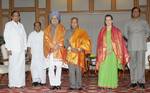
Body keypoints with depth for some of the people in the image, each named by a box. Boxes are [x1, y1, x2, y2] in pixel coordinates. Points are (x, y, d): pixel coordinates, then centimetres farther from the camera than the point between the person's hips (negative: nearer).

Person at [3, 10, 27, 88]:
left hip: (21, 49, 5)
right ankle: (12, 83, 2)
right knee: (13, 66, -4)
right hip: (13, 49, -4)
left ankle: (21, 82, 10)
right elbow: (6, 37, -3)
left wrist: (25, 47, 8)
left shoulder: (21, 25, 16)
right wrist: (9, 48, -9)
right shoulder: (8, 25, 2)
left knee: (21, 66, 3)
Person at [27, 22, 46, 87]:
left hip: (42, 54, -1)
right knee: (34, 67, -8)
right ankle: (35, 80, -3)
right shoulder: (31, 34, 9)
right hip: (34, 54, 1)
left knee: (42, 67, -2)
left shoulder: (44, 34, 4)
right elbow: (29, 44, 9)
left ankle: (42, 81, 6)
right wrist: (29, 52, 0)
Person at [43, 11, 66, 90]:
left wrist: (58, 45, -15)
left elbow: (63, 38, 1)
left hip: (59, 51, -1)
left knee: (58, 67, -6)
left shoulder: (61, 28, 10)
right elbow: (46, 38, 3)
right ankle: (53, 84, 0)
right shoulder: (47, 29, 14)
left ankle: (58, 84, -1)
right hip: (50, 51, 2)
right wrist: (53, 46, -11)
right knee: (51, 68, -4)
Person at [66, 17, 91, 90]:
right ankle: (72, 85, 5)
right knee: (71, 70, -1)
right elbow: (66, 42, 4)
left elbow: (86, 42, -1)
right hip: (70, 54, 2)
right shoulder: (68, 32, 12)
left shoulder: (82, 32, 6)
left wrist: (79, 49, -11)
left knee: (78, 70, -5)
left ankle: (79, 85, 3)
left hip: (79, 54, -2)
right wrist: (70, 48, -12)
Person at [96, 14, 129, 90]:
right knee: (103, 69, -5)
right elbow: (99, 43, 10)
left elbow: (120, 42, 1)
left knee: (112, 69, 1)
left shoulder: (116, 31, 4)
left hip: (113, 53, -1)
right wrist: (99, 54, 5)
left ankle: (111, 85, 9)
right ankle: (104, 85, 1)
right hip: (104, 53, 1)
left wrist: (124, 55, -3)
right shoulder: (102, 31, 9)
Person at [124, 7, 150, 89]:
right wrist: (130, 39, 9)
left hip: (141, 45, 0)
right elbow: (125, 32, 18)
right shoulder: (128, 23, 5)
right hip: (132, 45, 1)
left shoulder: (143, 22, 5)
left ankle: (141, 81, 2)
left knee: (141, 62, -4)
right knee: (132, 63, 1)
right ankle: (133, 81, 8)